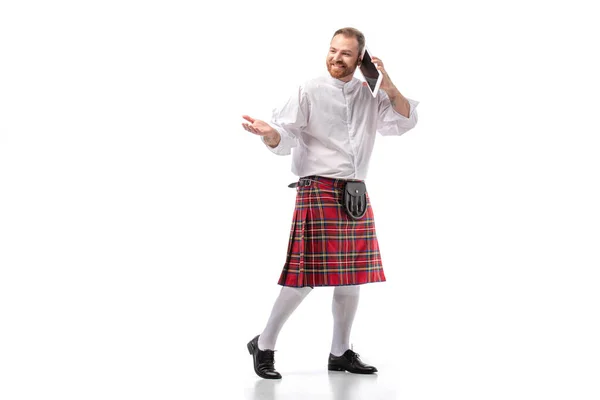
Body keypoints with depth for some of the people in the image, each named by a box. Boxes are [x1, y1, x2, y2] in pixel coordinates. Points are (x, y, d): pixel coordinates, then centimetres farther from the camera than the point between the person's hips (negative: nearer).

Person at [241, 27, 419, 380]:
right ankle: (264, 345, 5)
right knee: (306, 275, -11)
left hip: (356, 195, 5)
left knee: (352, 276, 8)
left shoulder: (370, 95, 12)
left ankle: (341, 352, 22)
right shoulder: (310, 92, -1)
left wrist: (389, 87, -1)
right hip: (318, 190, -5)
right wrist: (270, 133, -30)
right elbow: (287, 139, -8)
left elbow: (405, 122, 11)